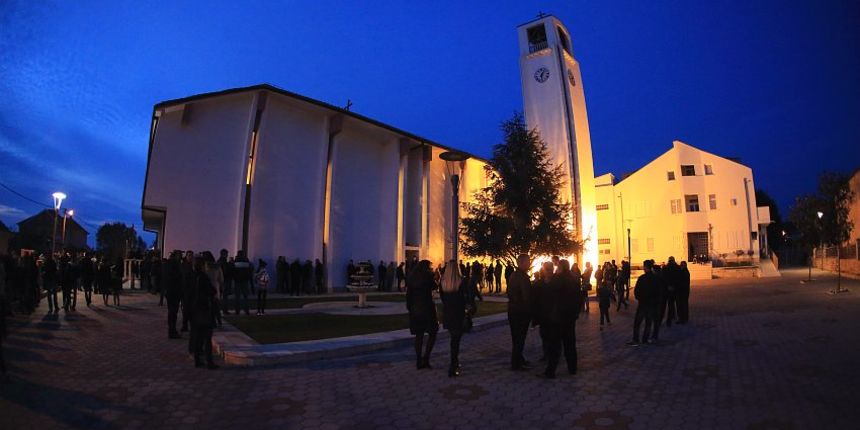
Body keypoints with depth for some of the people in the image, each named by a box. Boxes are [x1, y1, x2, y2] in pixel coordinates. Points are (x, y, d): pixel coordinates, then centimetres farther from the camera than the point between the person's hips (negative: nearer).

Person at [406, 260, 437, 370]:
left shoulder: (411, 278, 6)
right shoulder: (428, 276, -10)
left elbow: (408, 294, 7)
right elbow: (434, 287, 5)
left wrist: (409, 308, 13)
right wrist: (432, 274, 9)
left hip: (415, 310, 5)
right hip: (427, 308, -5)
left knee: (419, 335, 11)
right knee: (432, 333, 6)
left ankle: (419, 361, 13)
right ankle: (425, 358, -4)